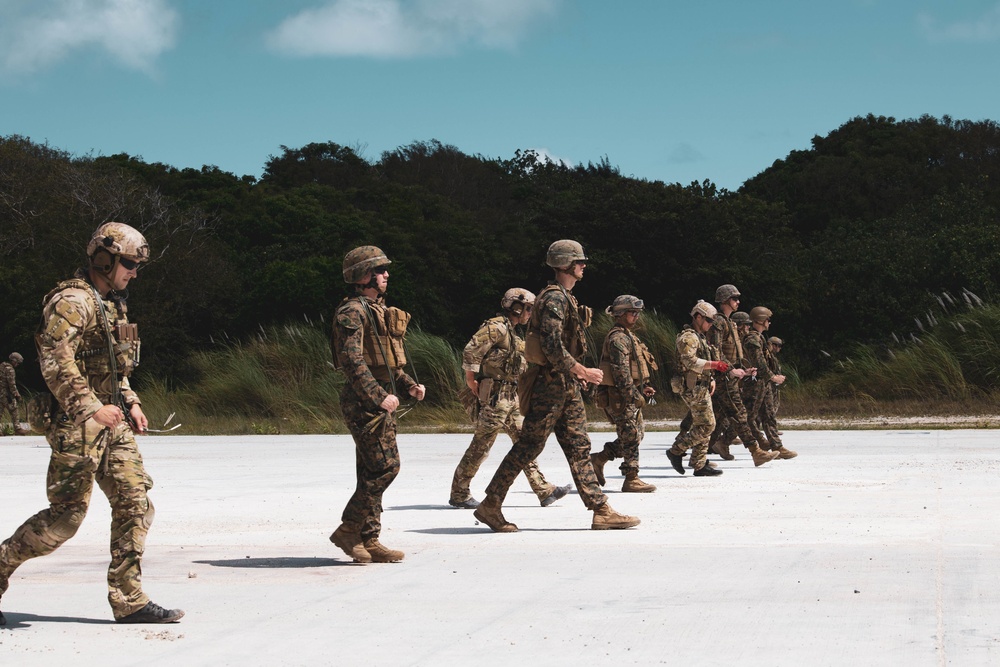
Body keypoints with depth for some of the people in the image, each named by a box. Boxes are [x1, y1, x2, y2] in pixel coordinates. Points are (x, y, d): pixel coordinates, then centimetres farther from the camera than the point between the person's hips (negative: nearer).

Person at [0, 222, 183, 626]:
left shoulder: (113, 305, 19)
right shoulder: (72, 301, -12)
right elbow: (56, 363, -23)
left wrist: (130, 402, 16)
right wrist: (92, 408, -30)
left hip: (113, 424, 9)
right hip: (77, 425, -9)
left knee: (136, 505, 2)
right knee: (66, 516, -8)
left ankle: (129, 601, 5)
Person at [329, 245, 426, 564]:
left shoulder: (379, 310, 20)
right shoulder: (352, 312, -11)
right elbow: (353, 361, -21)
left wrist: (409, 385, 13)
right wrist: (379, 396, -27)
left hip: (381, 399, 10)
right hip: (364, 401, -10)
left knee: (373, 472, 8)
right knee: (385, 466, -13)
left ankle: (369, 541, 11)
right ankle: (349, 530, -6)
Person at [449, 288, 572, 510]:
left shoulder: (513, 333, 19)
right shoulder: (496, 327, -12)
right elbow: (471, 351, -20)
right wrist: (471, 380, -15)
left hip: (512, 398, 10)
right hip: (495, 396, -10)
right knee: (480, 446, -5)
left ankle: (544, 491, 7)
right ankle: (459, 494, 2)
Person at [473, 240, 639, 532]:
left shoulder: (565, 298, 17)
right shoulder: (554, 298, -15)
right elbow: (552, 347, -24)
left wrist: (576, 372, 18)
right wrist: (583, 371, -19)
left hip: (567, 385, 10)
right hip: (550, 384, -10)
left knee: (579, 447, 7)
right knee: (529, 446, -5)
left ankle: (602, 511, 6)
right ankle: (490, 505, 2)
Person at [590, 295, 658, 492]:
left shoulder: (628, 336, 20)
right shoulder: (618, 338, -15)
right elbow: (621, 371, -22)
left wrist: (642, 387, 16)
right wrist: (634, 395, -22)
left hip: (628, 396, 10)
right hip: (619, 396, -10)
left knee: (636, 434, 14)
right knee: (631, 436, -7)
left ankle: (599, 459, 20)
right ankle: (631, 479, -2)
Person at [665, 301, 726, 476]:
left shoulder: (700, 337, 22)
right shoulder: (688, 337, -12)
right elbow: (690, 361, -24)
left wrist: (711, 379, 16)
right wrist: (714, 364, -25)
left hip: (701, 387, 10)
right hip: (693, 388, -10)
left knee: (701, 425, 9)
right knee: (707, 425, -11)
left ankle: (700, 465, 11)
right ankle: (676, 451, -5)